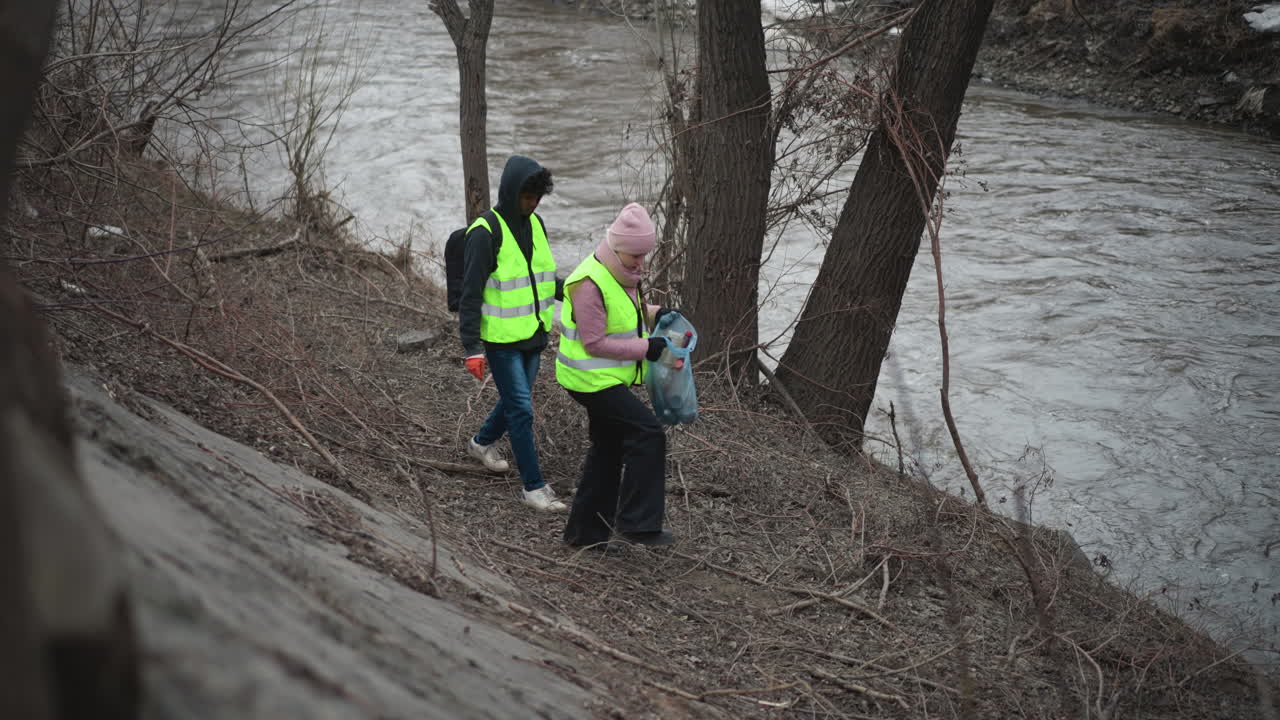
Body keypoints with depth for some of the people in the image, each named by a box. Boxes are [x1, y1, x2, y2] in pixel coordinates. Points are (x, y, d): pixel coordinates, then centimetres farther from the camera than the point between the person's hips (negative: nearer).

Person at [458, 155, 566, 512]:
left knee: (516, 399, 21)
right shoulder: (485, 232, -18)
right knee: (521, 409, -6)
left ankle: (482, 442, 48)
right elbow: (470, 294, -18)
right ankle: (534, 486, 4)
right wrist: (472, 348, -21)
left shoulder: (535, 224, 4)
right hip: (500, 339, -7)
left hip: (533, 335, 7)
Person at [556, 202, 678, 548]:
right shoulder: (591, 283, -24)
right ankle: (638, 522, -10)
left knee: (608, 450, 16)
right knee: (647, 434, -16)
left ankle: (585, 531, 26)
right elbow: (595, 343, -24)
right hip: (592, 380, -10)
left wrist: (654, 314, 5)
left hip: (608, 378, 10)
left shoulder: (621, 274, 6)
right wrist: (644, 348, -22)